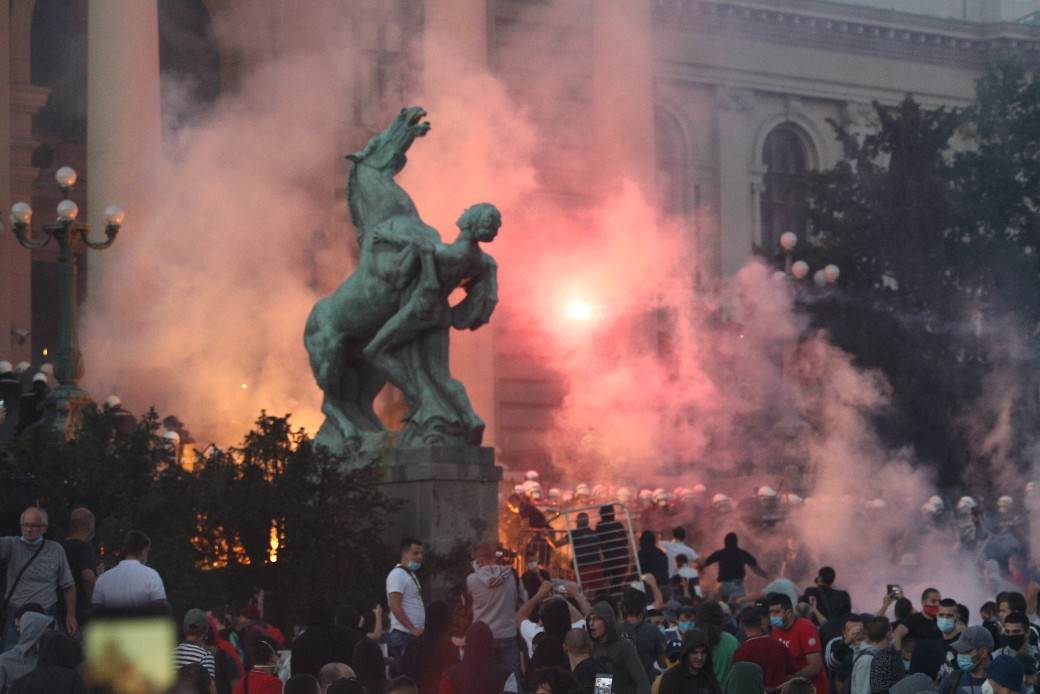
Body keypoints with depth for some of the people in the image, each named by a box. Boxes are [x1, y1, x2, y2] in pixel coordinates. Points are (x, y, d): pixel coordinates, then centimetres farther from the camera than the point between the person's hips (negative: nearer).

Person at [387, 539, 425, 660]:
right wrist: (412, 629, -19)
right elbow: (394, 605, -18)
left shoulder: (411, 575, 20)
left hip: (414, 633, 9)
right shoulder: (397, 575, -10)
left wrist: (417, 629, 15)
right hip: (404, 635, -9)